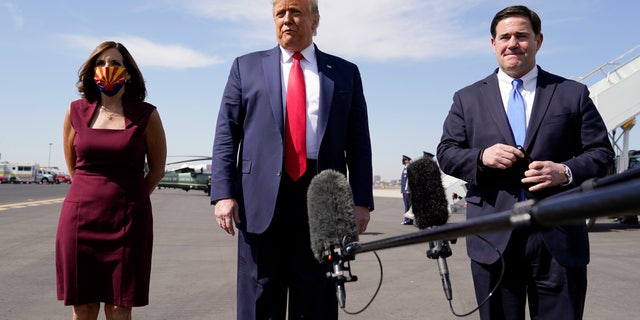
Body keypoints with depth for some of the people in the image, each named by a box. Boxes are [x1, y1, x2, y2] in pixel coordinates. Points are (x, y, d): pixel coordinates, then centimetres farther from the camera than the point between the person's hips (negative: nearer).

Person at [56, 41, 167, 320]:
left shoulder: (145, 115, -1)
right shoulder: (76, 111, 6)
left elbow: (157, 169, 8)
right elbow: (72, 165, 18)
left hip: (128, 220, -2)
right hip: (81, 216, 2)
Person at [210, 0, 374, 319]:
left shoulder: (345, 73, 12)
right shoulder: (246, 66, 11)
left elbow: (358, 142, 8)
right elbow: (226, 134, 5)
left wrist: (361, 199, 1)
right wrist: (223, 193, -5)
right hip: (262, 197, 0)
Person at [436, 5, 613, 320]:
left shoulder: (573, 93, 8)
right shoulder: (467, 98, 10)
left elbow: (601, 152, 7)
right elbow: (446, 153, 7)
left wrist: (567, 172, -13)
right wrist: (481, 157, -13)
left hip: (559, 239, 0)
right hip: (493, 240, 1)